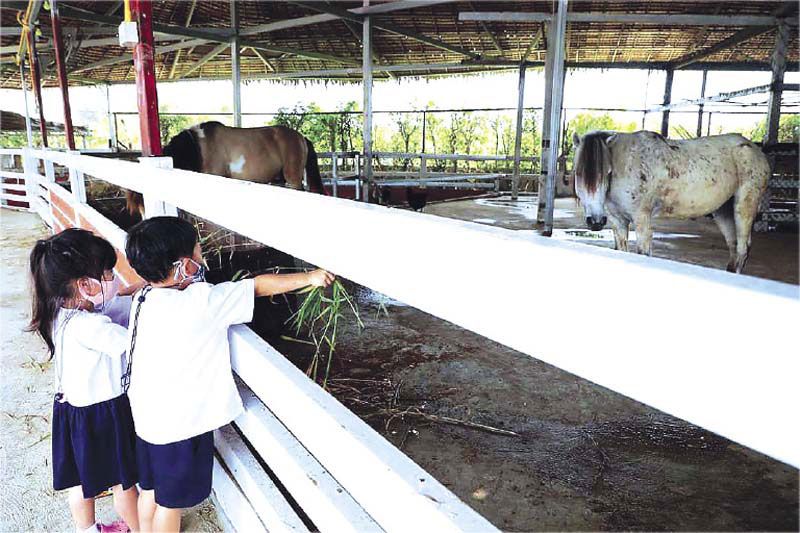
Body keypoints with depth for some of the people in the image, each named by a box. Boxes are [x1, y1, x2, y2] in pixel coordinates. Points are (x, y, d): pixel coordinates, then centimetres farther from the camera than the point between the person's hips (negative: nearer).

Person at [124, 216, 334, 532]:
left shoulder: (144, 298, -4)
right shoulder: (200, 303, -26)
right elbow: (259, 286, -19)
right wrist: (309, 278, -10)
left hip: (148, 417, 7)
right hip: (179, 424, -7)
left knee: (151, 490, 25)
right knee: (171, 501, 14)